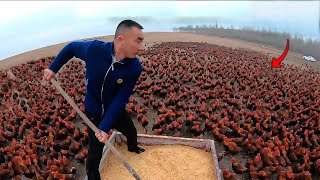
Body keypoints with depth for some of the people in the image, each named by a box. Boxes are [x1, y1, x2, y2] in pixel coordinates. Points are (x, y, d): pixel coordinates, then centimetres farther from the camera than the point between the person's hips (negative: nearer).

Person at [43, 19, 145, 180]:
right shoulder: (93, 49, -28)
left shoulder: (135, 68, -26)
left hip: (116, 111, 2)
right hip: (94, 112, -2)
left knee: (132, 132, 27)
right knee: (95, 153, 3)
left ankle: (133, 147, 65)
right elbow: (71, 47, -5)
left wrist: (105, 127, -29)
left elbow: (120, 99, -26)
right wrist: (53, 68, -3)